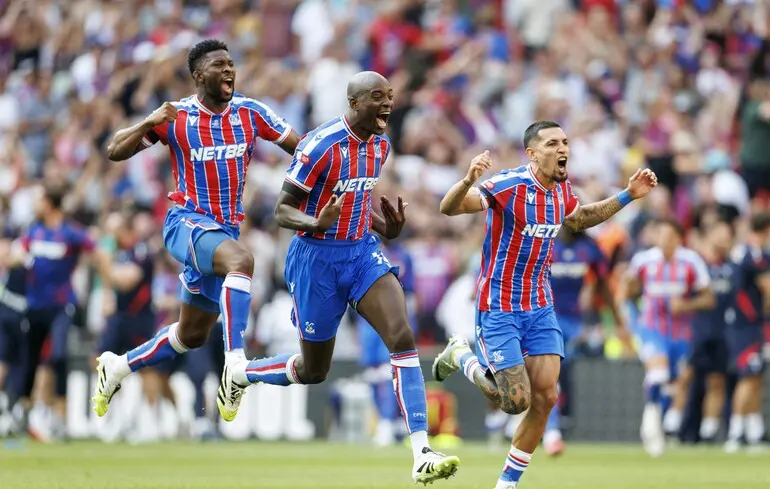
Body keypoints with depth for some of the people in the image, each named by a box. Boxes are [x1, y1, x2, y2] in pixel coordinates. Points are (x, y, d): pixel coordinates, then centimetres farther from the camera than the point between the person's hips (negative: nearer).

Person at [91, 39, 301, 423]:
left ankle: (117, 367, 35)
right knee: (241, 260, -37)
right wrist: (149, 123, -21)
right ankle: (235, 363, -43)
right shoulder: (176, 117, -4)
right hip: (187, 221, -5)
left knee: (193, 334, 13)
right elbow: (115, 152, -3)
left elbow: (298, 146, 4)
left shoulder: (250, 112, 2)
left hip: (225, 229, 5)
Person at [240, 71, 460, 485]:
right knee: (312, 371, 8)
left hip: (362, 252, 5)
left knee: (403, 338, -17)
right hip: (317, 259, -5)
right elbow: (282, 210, -16)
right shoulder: (322, 145, -19)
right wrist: (317, 223, -37)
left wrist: (386, 228, 0)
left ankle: (422, 457, -21)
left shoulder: (380, 144, 3)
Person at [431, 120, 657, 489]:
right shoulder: (509, 185, -21)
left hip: (540, 307, 6)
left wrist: (628, 196, 18)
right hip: (498, 309, -6)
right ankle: (460, 355, 21)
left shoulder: (561, 190, 2)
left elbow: (580, 218, 27)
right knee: (516, 401, -8)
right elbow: (448, 208, -30)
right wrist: (469, 180, -51)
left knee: (545, 397, -4)